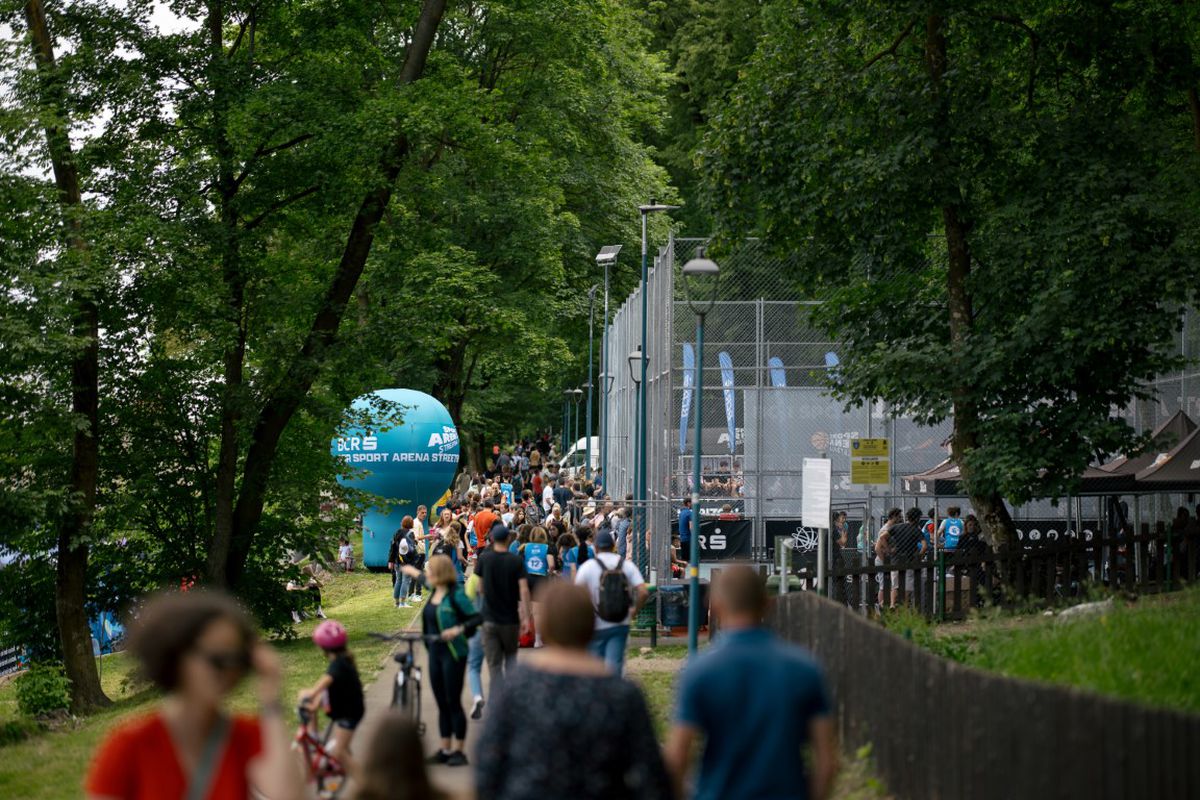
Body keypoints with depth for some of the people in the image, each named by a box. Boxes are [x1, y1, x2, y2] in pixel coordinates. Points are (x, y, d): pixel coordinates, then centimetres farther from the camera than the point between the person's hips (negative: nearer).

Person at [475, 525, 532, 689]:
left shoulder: (484, 558, -3)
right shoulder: (516, 561, -7)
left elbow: (480, 588, 7)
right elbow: (524, 589, -14)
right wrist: (526, 617, -13)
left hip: (490, 618, 0)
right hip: (511, 618, 0)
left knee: (494, 664, 3)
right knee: (510, 656, 21)